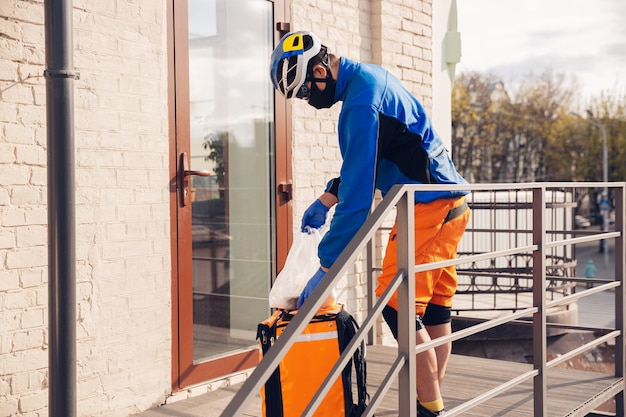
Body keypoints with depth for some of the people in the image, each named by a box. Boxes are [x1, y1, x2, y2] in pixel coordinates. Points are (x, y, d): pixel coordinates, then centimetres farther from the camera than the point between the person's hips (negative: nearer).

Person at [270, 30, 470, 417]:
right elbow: (360, 165, 22)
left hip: (428, 209, -10)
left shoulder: (360, 106, -20)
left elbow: (358, 196, -23)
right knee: (434, 307, 11)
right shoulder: (370, 76, 11)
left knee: (397, 306, -8)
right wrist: (325, 200, 18)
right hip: (451, 204, 10)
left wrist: (325, 270, -20)